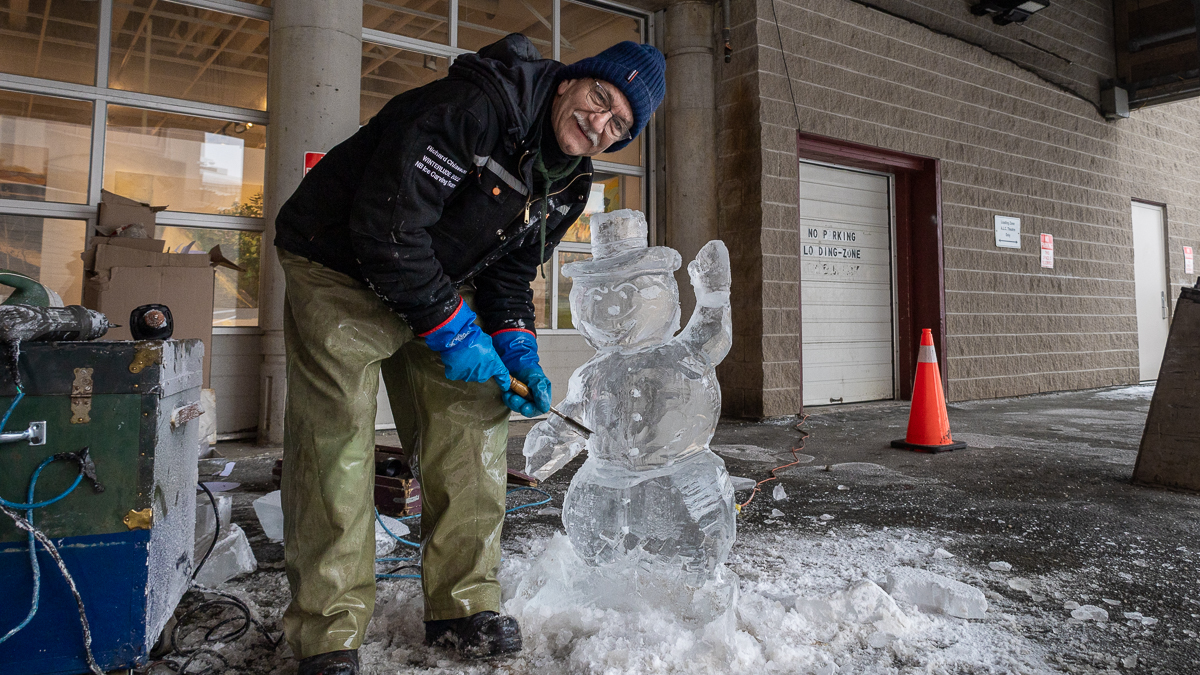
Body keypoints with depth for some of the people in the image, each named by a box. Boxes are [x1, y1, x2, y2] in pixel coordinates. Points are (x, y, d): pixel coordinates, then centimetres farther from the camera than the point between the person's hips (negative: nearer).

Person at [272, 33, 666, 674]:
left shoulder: (567, 184, -1)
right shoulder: (471, 108, -28)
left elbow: (510, 274, 7)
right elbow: (386, 222, -32)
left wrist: (517, 353, -9)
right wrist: (451, 331, -26)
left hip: (441, 285, 7)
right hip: (340, 271, -7)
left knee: (472, 422, 0)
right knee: (336, 439, -12)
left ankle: (463, 607, 12)